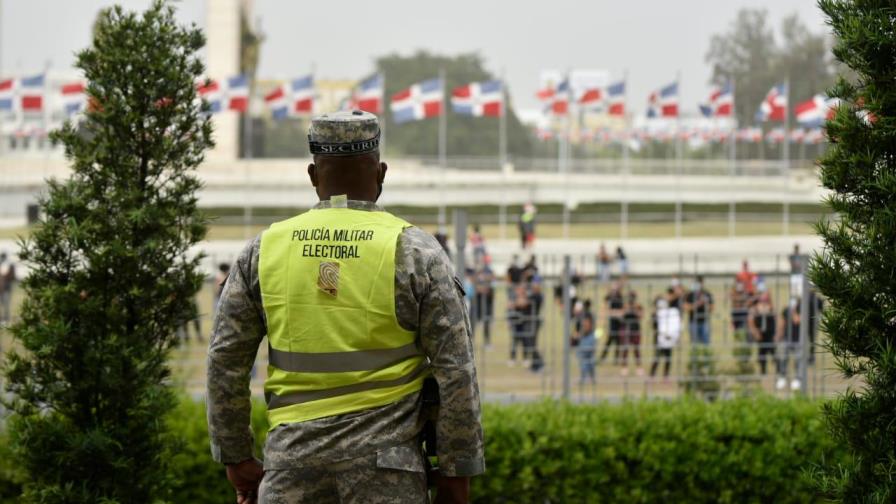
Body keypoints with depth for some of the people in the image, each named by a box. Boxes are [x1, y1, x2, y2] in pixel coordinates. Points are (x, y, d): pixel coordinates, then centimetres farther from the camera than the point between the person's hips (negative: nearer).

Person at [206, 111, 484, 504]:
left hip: (293, 455, 2)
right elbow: (454, 369, -5)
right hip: (384, 461, -2)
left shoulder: (264, 251, 4)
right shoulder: (414, 252, -3)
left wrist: (236, 456, 14)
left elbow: (225, 360, 5)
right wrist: (456, 471, 1)